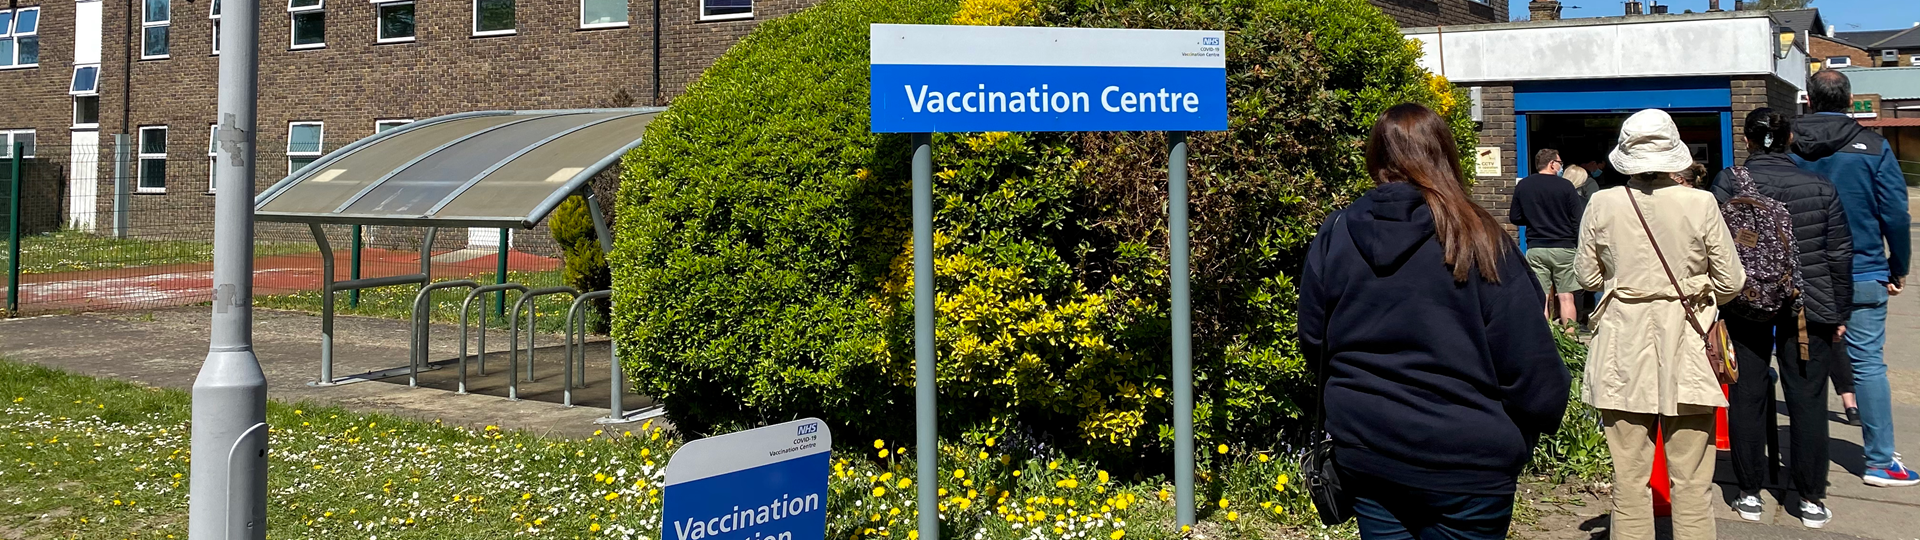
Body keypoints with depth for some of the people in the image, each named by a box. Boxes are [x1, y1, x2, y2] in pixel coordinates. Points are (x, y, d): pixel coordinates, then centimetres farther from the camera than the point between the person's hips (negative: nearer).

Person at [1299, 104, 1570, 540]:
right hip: (1464, 462, -3)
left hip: (1364, 453, 3)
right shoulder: (1478, 242, -13)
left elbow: (1314, 342, 7)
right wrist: (1546, 412, 9)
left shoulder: (1335, 235, -3)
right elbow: (1529, 362, -11)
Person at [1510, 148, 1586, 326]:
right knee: (1566, 297, 3)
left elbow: (1514, 218, 7)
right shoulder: (1565, 186, -6)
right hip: (1563, 248, -2)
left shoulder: (1522, 186, 2)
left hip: (1535, 248, 2)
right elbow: (1578, 220, -4)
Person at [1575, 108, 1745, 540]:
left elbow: (1587, 276, 5)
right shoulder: (1700, 204, -8)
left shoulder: (1603, 205, -6)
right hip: (1684, 347, -1)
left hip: (1623, 349, 1)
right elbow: (1731, 282, 0)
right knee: (1691, 480, 7)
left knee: (1629, 476, 8)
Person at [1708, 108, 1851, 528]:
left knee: (1747, 399, 7)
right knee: (1807, 401, 6)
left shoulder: (1728, 183, -6)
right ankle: (1811, 500, 12)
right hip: (1807, 308, 1)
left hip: (1744, 306, 0)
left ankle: (1749, 494, 14)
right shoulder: (1820, 187, -1)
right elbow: (1839, 254, 3)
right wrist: (1839, 313, 11)